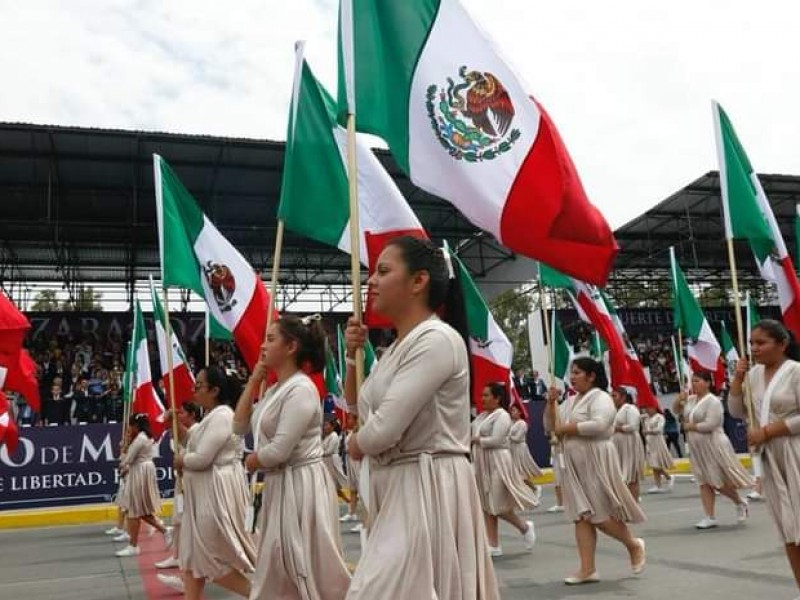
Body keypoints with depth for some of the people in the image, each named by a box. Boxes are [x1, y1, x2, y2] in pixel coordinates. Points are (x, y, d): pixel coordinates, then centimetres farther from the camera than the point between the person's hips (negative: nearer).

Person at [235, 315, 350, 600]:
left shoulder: (301, 389, -18)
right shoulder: (276, 390, 12)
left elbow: (279, 451, -23)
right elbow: (239, 426, 16)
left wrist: (251, 461, -2)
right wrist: (253, 382, 9)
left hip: (301, 484, -10)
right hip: (278, 485, 10)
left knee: (310, 571, -2)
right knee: (278, 571, 16)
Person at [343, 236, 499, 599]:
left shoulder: (436, 339, -17)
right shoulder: (398, 347, 12)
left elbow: (383, 431, -23)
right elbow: (357, 408, 25)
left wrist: (355, 444, 0)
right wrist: (352, 354, 9)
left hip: (428, 490, -10)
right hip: (397, 488, 10)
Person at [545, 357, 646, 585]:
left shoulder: (601, 398, -9)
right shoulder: (571, 401, 15)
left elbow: (598, 425, -26)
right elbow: (553, 427, 15)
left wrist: (567, 428, -17)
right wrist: (551, 403, 0)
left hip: (596, 462, -8)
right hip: (575, 465, 8)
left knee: (601, 515, -4)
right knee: (582, 516, 5)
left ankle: (634, 545, 22)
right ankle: (587, 569, 7)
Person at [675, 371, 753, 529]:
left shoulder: (713, 401, -16)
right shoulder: (691, 399, 8)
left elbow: (710, 424, -25)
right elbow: (676, 409, 19)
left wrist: (690, 426, -13)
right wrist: (679, 399, -2)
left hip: (713, 446, -7)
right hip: (697, 448, 8)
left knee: (720, 482, 0)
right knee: (705, 482, 7)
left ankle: (740, 503, 27)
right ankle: (709, 517, 10)